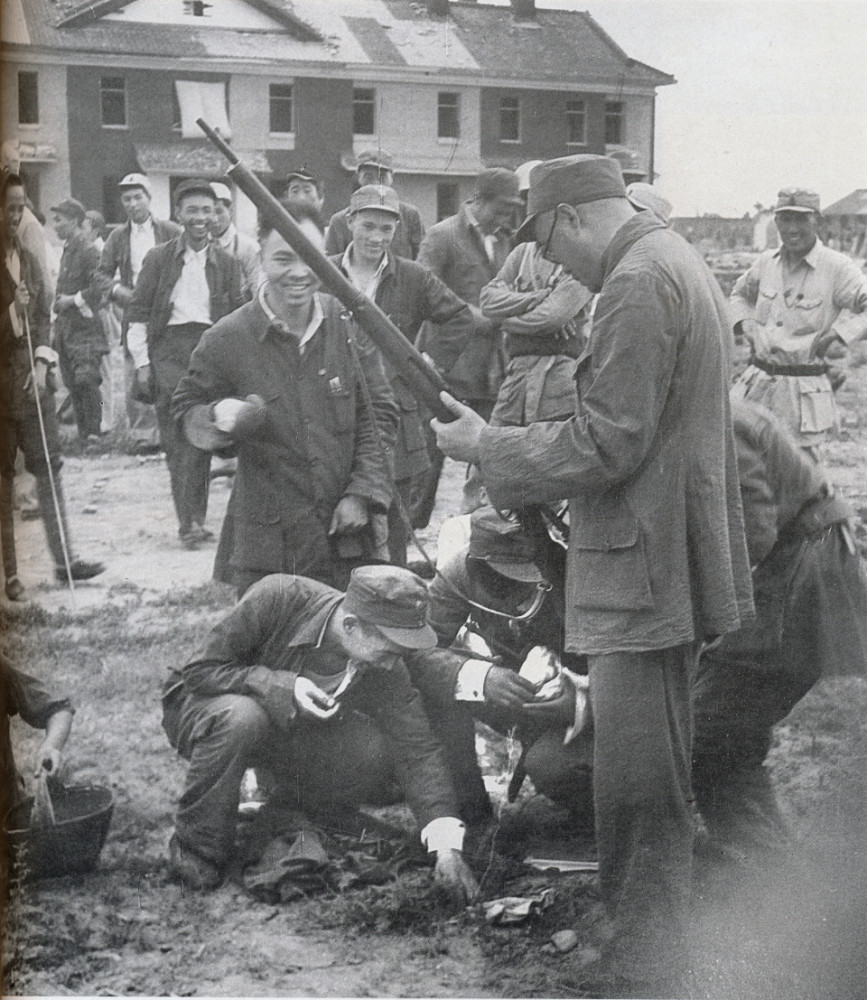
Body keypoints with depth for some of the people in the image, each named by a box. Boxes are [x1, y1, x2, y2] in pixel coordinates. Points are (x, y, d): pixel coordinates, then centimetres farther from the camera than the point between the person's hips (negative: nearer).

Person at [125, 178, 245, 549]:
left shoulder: (226, 264, 13)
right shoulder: (158, 258, 8)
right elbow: (137, 311, 7)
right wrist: (141, 360, 1)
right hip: (169, 348, -1)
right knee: (177, 438, -9)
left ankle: (193, 519, 3)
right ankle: (190, 520, -9)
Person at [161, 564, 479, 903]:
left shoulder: (385, 668, -18)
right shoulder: (278, 598, -30)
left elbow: (418, 749, -18)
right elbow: (198, 670, -25)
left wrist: (446, 846, -28)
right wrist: (281, 686, -36)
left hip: (291, 733, 4)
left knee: (378, 748, -21)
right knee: (242, 717, -40)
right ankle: (196, 847, -20)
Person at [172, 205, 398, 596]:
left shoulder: (350, 325, 0)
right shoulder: (225, 340, -5)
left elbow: (379, 414, 6)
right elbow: (187, 410, 8)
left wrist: (363, 492, -3)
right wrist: (218, 417, -15)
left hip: (349, 535, 2)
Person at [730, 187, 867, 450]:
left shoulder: (837, 268, -9)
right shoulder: (768, 261, 7)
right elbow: (740, 293, 27)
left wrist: (836, 332, -25)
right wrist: (745, 323, 10)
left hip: (803, 391, -5)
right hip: (758, 385, 5)